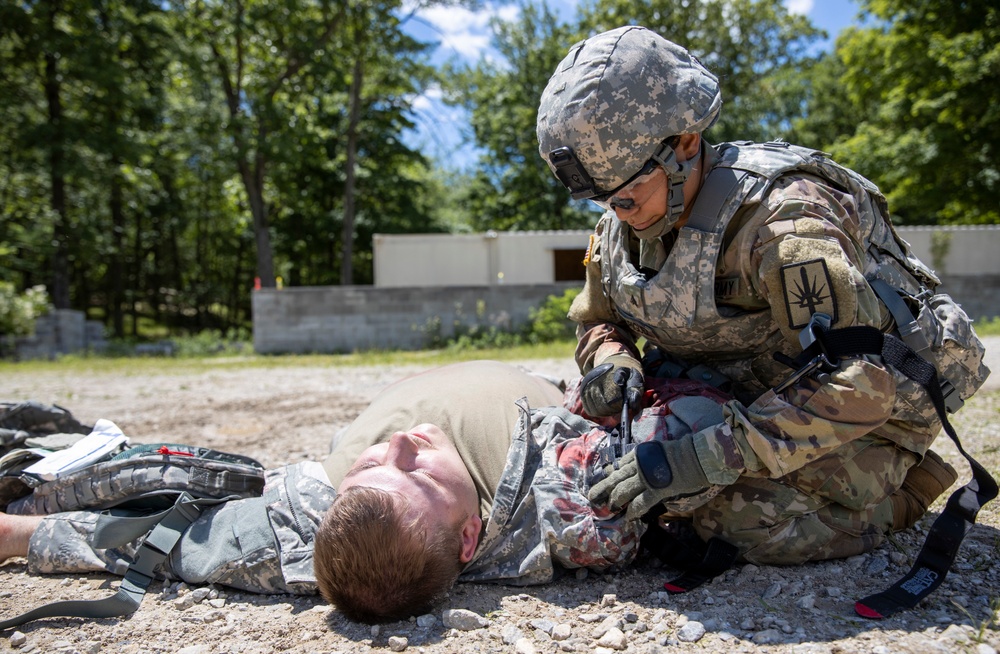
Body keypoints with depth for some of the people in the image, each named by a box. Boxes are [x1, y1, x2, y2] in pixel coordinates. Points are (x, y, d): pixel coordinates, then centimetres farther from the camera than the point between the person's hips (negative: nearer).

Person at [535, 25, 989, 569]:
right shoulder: (620, 228, -8)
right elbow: (597, 320, 7)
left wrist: (709, 458, -43)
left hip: (873, 403, -6)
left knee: (759, 522, -26)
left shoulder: (784, 222, -32)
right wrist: (611, 360, -19)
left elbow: (859, 381, -37)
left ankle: (899, 485, 4)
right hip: (747, 394, 7)